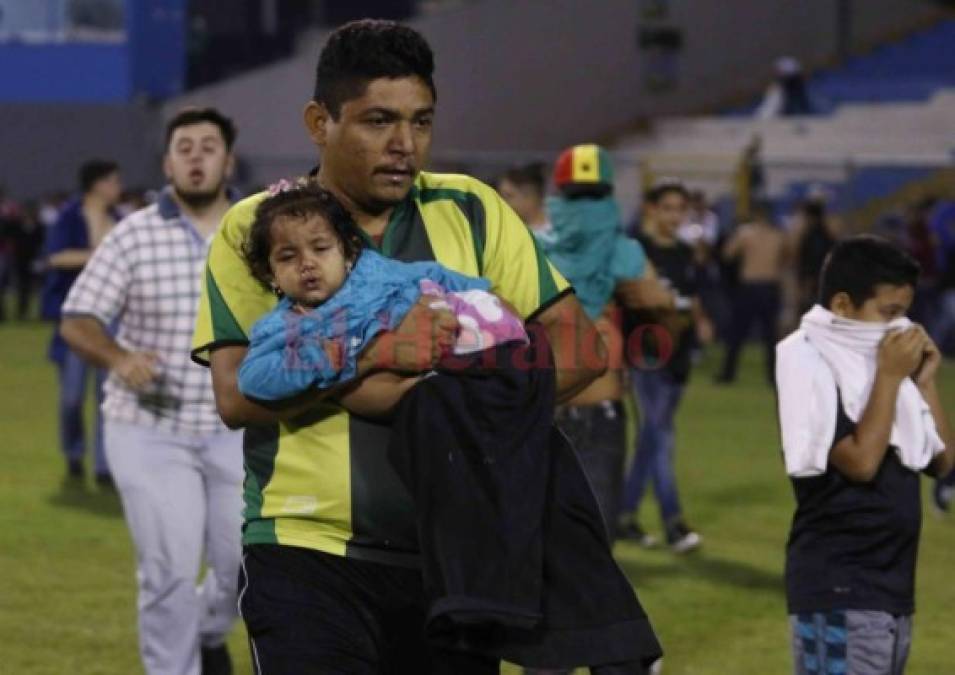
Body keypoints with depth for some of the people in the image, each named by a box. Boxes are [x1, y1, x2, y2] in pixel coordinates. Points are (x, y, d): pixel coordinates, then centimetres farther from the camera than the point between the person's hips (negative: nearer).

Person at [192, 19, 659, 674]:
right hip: (307, 554, -3)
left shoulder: (471, 213, 7)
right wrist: (374, 354, -23)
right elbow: (237, 393, -12)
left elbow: (581, 348, 2)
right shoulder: (255, 229, 0)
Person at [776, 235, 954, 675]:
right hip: (838, 587, -8)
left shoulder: (880, 360, 11)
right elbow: (860, 461, -19)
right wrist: (890, 376, -13)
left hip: (892, 582, 8)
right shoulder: (809, 362, -11)